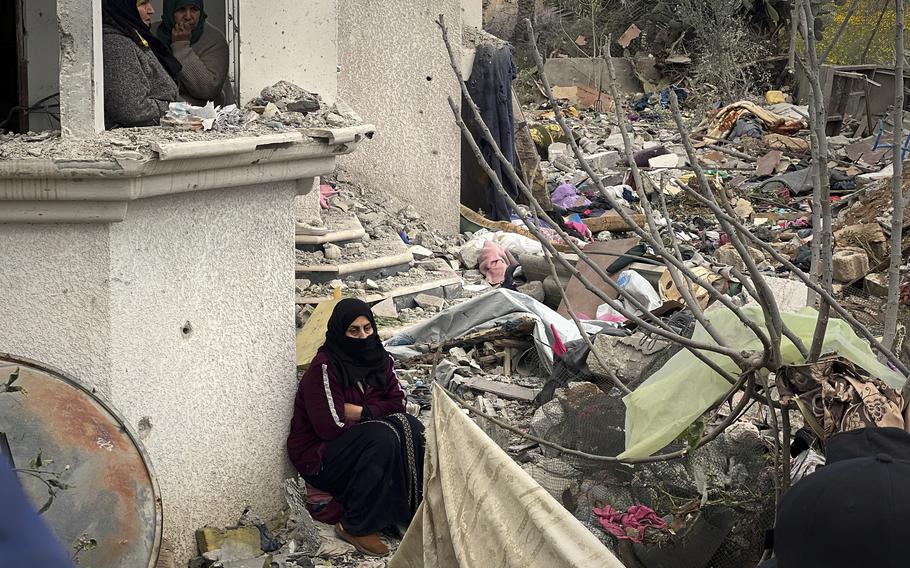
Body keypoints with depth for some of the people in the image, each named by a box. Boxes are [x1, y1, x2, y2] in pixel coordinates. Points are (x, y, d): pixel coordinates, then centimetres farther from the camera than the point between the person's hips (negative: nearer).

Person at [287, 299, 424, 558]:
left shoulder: (377, 358, 2)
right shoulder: (324, 367, -21)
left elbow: (397, 401, 1)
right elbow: (331, 426, -25)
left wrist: (361, 412, -16)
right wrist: (375, 418, -14)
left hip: (359, 441, 7)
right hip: (319, 454, -7)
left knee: (412, 428, -18)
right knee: (383, 438, -32)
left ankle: (409, 508, -8)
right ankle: (355, 527, -22)